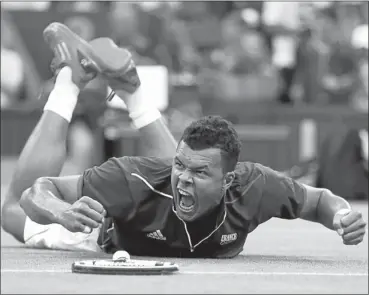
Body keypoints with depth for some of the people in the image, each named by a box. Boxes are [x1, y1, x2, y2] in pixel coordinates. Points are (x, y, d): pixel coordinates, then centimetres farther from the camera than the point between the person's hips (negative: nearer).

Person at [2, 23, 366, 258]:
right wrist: (64, 214, -67)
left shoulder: (253, 187, -39)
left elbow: (318, 200, -18)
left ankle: (129, 88, 40)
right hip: (111, 238, -3)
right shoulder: (137, 178, -47)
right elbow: (34, 194, -44)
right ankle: (69, 78, 24)